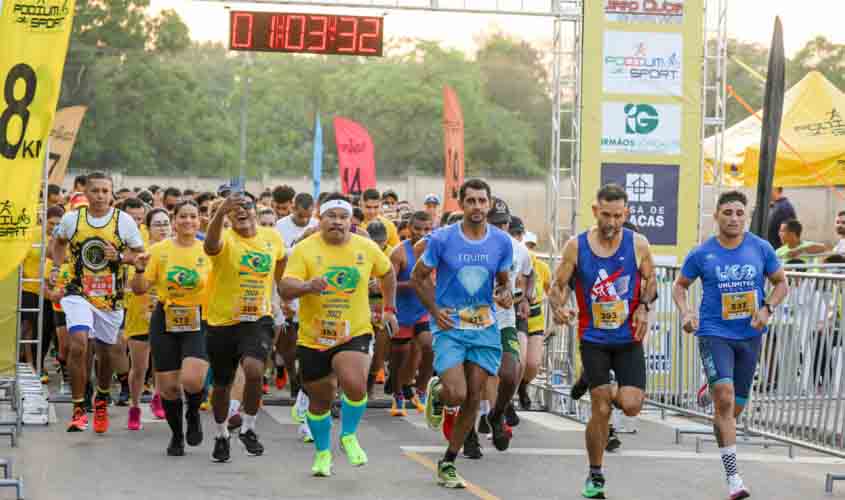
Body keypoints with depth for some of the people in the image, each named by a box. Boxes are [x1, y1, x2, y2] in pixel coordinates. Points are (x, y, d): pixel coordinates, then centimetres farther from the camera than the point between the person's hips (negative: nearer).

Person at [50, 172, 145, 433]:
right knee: (79, 344, -22)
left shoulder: (124, 221, -5)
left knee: (105, 352, 14)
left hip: (111, 296, 1)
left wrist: (119, 257, -16)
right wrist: (56, 267, 7)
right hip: (78, 293, -1)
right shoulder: (71, 219, -1)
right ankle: (78, 409, -15)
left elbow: (140, 254, 2)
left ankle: (102, 400, 42)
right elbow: (60, 241, 20)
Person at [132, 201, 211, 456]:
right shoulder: (159, 250, 0)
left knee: (192, 379, -21)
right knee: (168, 385, 3)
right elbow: (140, 289, 0)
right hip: (165, 323, 1)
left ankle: (193, 414, 13)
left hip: (199, 323, -1)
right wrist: (139, 270, -18)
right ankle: (176, 435, 27)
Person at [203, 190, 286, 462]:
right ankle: (221, 435, 39)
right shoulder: (225, 239, -14)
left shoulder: (272, 238, 0)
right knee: (222, 384, 13)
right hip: (222, 321, -1)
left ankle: (248, 428, -3)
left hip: (258, 320, 1)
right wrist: (220, 211, -57)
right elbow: (210, 246, -40)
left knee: (254, 370, -25)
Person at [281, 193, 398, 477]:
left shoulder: (366, 248, -2)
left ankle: (349, 436, 2)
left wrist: (389, 309, 16)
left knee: (355, 386, -25)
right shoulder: (305, 249, -10)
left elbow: (387, 272, 19)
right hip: (313, 337, 0)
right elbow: (285, 290, -20)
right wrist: (308, 286, -39)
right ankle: (322, 452, 37)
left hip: (355, 334, 0)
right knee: (320, 401, 12)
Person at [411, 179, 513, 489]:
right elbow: (418, 277, 3)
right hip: (449, 326, -3)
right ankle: (436, 392, 21)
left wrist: (506, 295, -9)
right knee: (456, 394, -18)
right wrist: (434, 310, -9)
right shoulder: (442, 239, -8)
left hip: (484, 327, 3)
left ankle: (448, 463, 18)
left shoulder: (502, 242, 0)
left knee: (473, 398, 2)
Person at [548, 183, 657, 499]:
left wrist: (644, 306, -8)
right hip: (594, 339, -1)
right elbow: (558, 286, 1)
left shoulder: (638, 244, -6)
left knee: (631, 405, -12)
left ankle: (613, 393, 27)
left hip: (628, 337, 1)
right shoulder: (576, 247, -7)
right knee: (601, 411, -5)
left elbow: (650, 279, 10)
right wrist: (559, 307, -20)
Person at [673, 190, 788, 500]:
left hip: (749, 335, 3)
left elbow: (781, 283, 10)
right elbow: (680, 286, 10)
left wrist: (767, 308, -8)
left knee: (736, 406, 12)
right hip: (714, 333, -3)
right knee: (725, 397, -20)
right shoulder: (702, 254, -4)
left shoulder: (761, 248, 0)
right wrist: (685, 312, -8)